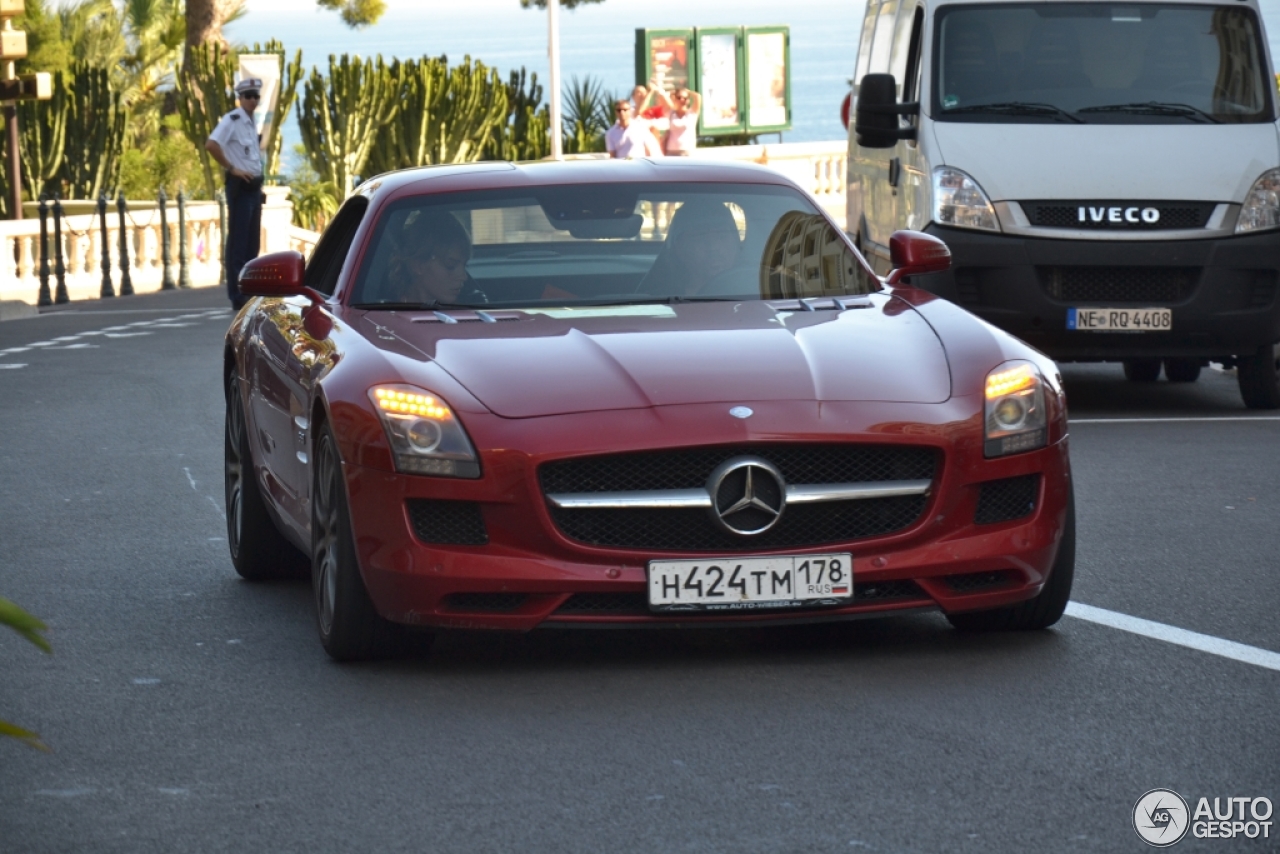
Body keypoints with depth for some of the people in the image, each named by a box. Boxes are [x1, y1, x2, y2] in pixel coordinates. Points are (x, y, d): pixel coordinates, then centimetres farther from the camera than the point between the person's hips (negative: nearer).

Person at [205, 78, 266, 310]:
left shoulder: (250, 123, 16)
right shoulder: (232, 120, -10)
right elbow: (211, 145, -24)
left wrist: (259, 183, 17)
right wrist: (231, 169, -20)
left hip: (253, 187, 9)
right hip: (240, 187, -9)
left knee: (252, 241, 11)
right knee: (238, 242, -8)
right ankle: (237, 296, -8)